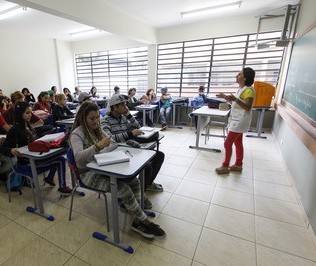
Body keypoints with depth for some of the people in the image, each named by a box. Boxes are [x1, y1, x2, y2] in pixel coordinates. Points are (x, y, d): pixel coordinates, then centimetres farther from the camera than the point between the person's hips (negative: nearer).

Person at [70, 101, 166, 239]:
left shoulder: (97, 129, 8)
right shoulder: (77, 133, -13)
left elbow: (113, 144, 5)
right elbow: (78, 156, -28)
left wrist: (101, 153, -13)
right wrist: (97, 146, -41)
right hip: (89, 172, -7)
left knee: (134, 181, -14)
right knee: (123, 188, -25)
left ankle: (137, 221, -5)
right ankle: (144, 222, -6)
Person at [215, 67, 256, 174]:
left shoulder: (249, 90, -18)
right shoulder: (241, 89, 13)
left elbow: (247, 107, -27)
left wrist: (235, 99, -40)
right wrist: (225, 97, 18)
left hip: (240, 121, -10)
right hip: (236, 120, 10)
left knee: (227, 143, -6)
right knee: (238, 143, 15)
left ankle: (225, 166, 6)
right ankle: (238, 165, 27)